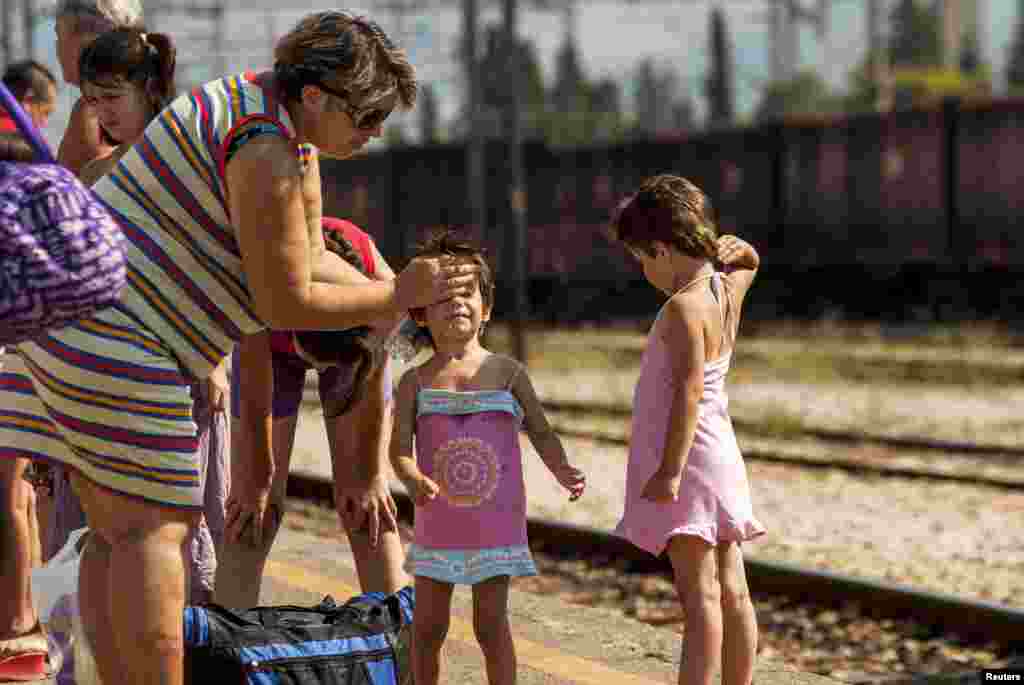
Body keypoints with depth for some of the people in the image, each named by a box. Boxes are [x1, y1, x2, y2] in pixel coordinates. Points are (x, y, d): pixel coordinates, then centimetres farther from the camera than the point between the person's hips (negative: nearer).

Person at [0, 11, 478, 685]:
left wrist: (397, 298, 2)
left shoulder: (293, 127, 12)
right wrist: (398, 295, -6)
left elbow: (308, 260, 16)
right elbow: (287, 302, -15)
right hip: (113, 340, -10)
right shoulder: (265, 151, -20)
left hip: (69, 320, 10)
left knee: (117, 534, 10)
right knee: (154, 528, -8)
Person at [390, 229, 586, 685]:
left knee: (491, 624, 0)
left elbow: (540, 432, 1)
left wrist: (562, 471, -17)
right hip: (438, 525, 1)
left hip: (495, 523, -1)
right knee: (428, 625, 9)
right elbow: (400, 447, -7)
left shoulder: (507, 373, -2)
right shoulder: (417, 382, -2)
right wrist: (414, 480, -28)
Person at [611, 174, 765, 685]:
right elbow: (748, 261, 33)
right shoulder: (728, 289, 9)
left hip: (690, 458, -9)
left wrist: (670, 470, -26)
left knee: (699, 593, -14)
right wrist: (736, 250, 9)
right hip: (720, 458, 9)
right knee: (731, 593, 12)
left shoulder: (684, 307, -17)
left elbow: (689, 391, -23)